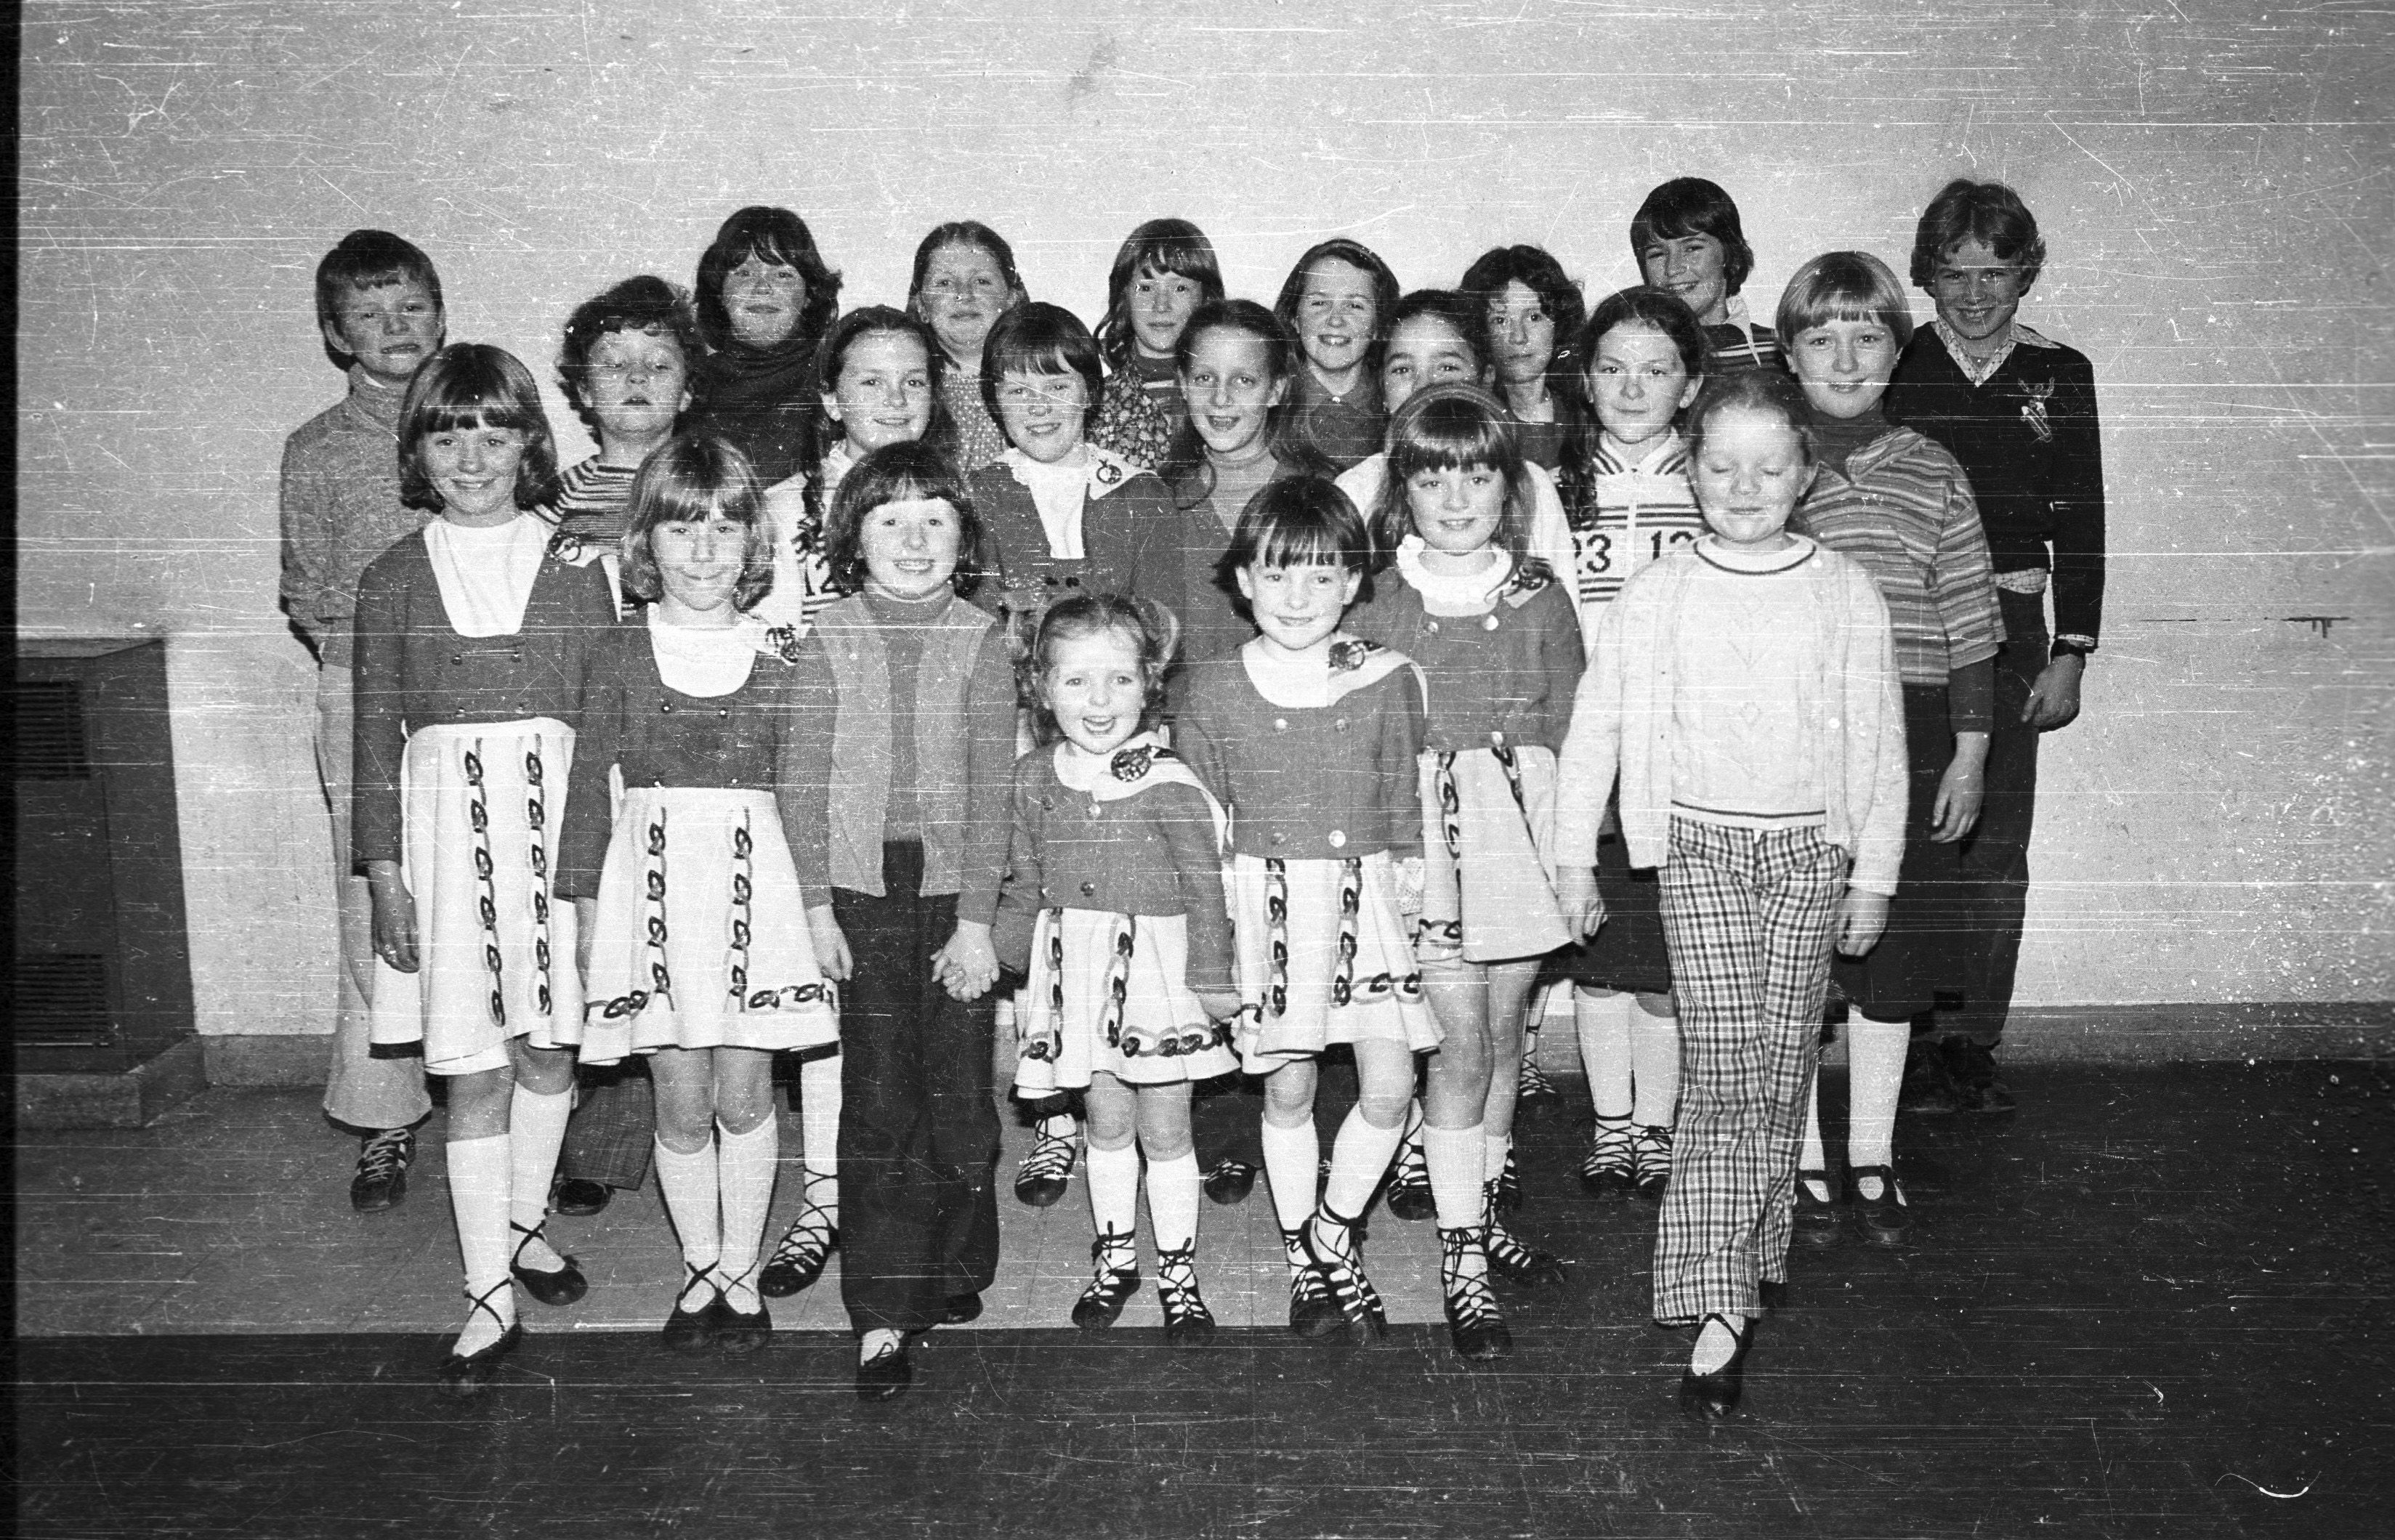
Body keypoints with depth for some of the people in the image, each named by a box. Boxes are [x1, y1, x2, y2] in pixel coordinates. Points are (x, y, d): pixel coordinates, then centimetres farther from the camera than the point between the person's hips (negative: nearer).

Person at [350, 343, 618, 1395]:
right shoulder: (393, 580, 5)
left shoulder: (573, 567, 3)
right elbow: (376, 735, 6)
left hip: (559, 817, 1)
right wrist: (384, 871, 0)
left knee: (550, 1048, 10)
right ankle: (491, 1295, 9)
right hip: (445, 827, 0)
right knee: (472, 1068, 0)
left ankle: (522, 1223, 34)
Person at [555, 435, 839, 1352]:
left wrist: (816, 907, 2)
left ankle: (740, 1272, 21)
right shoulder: (620, 658, 2)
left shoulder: (778, 660, 2)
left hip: (755, 888, 0)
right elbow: (589, 787, 7)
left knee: (743, 1096, 3)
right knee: (681, 1104, 6)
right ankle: (700, 1269, 24)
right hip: (652, 885, 0)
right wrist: (585, 906, 5)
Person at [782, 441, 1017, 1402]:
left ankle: (955, 1269, 26)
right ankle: (883, 1315, 7)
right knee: (877, 1099, 0)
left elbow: (991, 790, -3)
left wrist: (976, 921, -8)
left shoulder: (981, 644, 1)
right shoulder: (831, 638, 3)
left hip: (953, 891, 0)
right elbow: (804, 780, 2)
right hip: (863, 891, 0)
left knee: (959, 1093, 4)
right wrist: (817, 905, -3)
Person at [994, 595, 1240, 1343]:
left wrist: (1214, 981, -8)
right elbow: (1023, 881, 11)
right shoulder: (1036, 779, 0)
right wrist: (1011, 960, 14)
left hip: (1158, 968, -3)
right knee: (1106, 1121, 15)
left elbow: (1206, 889, -9)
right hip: (1079, 972, 4)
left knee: (1164, 1131, 6)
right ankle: (1115, 1257, 32)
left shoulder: (1170, 786, -14)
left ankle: (1178, 1270, 23)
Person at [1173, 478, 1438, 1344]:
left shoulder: (1388, 682, 1)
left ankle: (1334, 1235, 20)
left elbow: (1404, 803, 9)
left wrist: (1407, 873, 1)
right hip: (1266, 901, -1)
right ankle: (1303, 1260, 25)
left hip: (1365, 899, 1)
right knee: (1287, 1089, 5)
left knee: (1390, 1086, -4)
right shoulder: (1212, 691, 0)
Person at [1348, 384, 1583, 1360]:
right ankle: (1461, 1258, 3)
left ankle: (1482, 1214, 31)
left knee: (1503, 1031, 12)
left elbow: (1569, 726, 8)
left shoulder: (1541, 600, 4)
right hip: (1419, 829, -3)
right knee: (1462, 1040, -7)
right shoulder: (1374, 604, -2)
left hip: (1519, 827, 3)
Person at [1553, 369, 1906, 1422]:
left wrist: (1873, 875, 5)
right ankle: (1720, 1309, -9)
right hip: (1699, 844, -2)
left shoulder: (1846, 596, 0)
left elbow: (1881, 744, 5)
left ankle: (1748, 1255, 22)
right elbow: (1594, 729, 4)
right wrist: (1574, 857, 5)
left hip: (1811, 848, 2)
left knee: (1781, 1068, 3)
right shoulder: (1655, 598, -2)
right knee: (1725, 1065, -10)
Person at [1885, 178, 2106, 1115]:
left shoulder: (2059, 375, 8)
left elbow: (2080, 524, 9)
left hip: (2009, 631, 2)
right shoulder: (1892, 369, 3)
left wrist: (2070, 653, 3)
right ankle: (1905, 1048, 5)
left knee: (1996, 854, 3)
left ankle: (1973, 1047, 13)